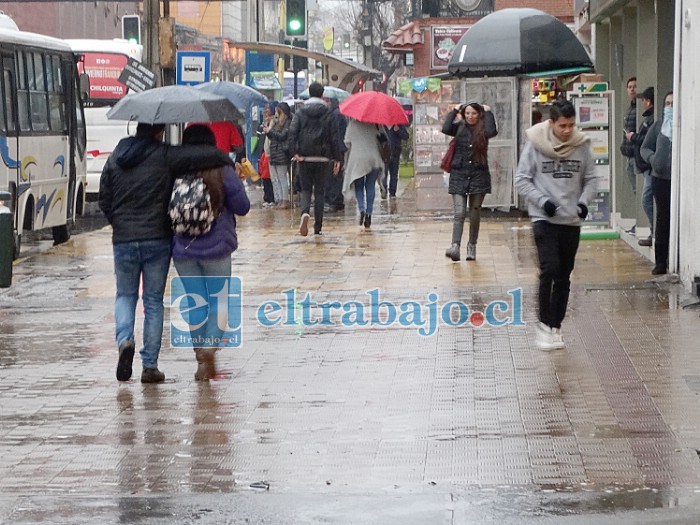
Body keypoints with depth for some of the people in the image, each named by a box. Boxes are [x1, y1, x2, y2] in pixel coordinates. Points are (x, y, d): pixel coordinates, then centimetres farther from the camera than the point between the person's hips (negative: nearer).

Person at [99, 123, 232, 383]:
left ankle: (124, 340, -10)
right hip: (157, 239, -3)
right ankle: (150, 366, 6)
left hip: (123, 240, 3)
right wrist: (228, 162, 5)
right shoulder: (164, 156, -9)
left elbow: (104, 201, 9)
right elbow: (212, 155, -16)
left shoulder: (115, 158, 4)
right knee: (154, 301, 7)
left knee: (125, 295, 18)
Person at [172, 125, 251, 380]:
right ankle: (211, 343, -16)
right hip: (216, 248, -2)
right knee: (218, 301, 9)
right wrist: (237, 180, 10)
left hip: (183, 250, 2)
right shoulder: (223, 171, -8)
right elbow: (242, 207, -4)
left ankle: (202, 356, 8)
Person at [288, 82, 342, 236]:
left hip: (304, 158, 0)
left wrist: (294, 152, -11)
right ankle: (318, 226, 8)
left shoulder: (300, 112, 2)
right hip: (323, 158, 0)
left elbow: (292, 132, -8)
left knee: (306, 189, 10)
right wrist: (337, 159, 3)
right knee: (319, 191, 8)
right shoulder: (328, 114, 0)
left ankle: (305, 213, -21)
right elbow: (334, 137, -1)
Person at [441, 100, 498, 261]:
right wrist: (454, 111, -6)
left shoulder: (482, 129, 0)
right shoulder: (459, 127, 3)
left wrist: (488, 113, -10)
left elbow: (492, 132, -23)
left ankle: (472, 246, 22)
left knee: (475, 214, 8)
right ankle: (455, 247, -19)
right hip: (459, 175, 0)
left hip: (478, 175, 0)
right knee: (459, 213, -10)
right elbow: (445, 129, -16)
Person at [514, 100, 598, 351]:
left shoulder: (582, 145, 0)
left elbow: (590, 179, 9)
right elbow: (522, 180, -4)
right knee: (549, 269, -17)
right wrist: (543, 201, -16)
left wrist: (584, 201, -8)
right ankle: (544, 323, -3)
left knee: (564, 277, 9)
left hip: (571, 220, 3)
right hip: (544, 219, -3)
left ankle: (556, 327, 20)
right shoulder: (535, 144, -8)